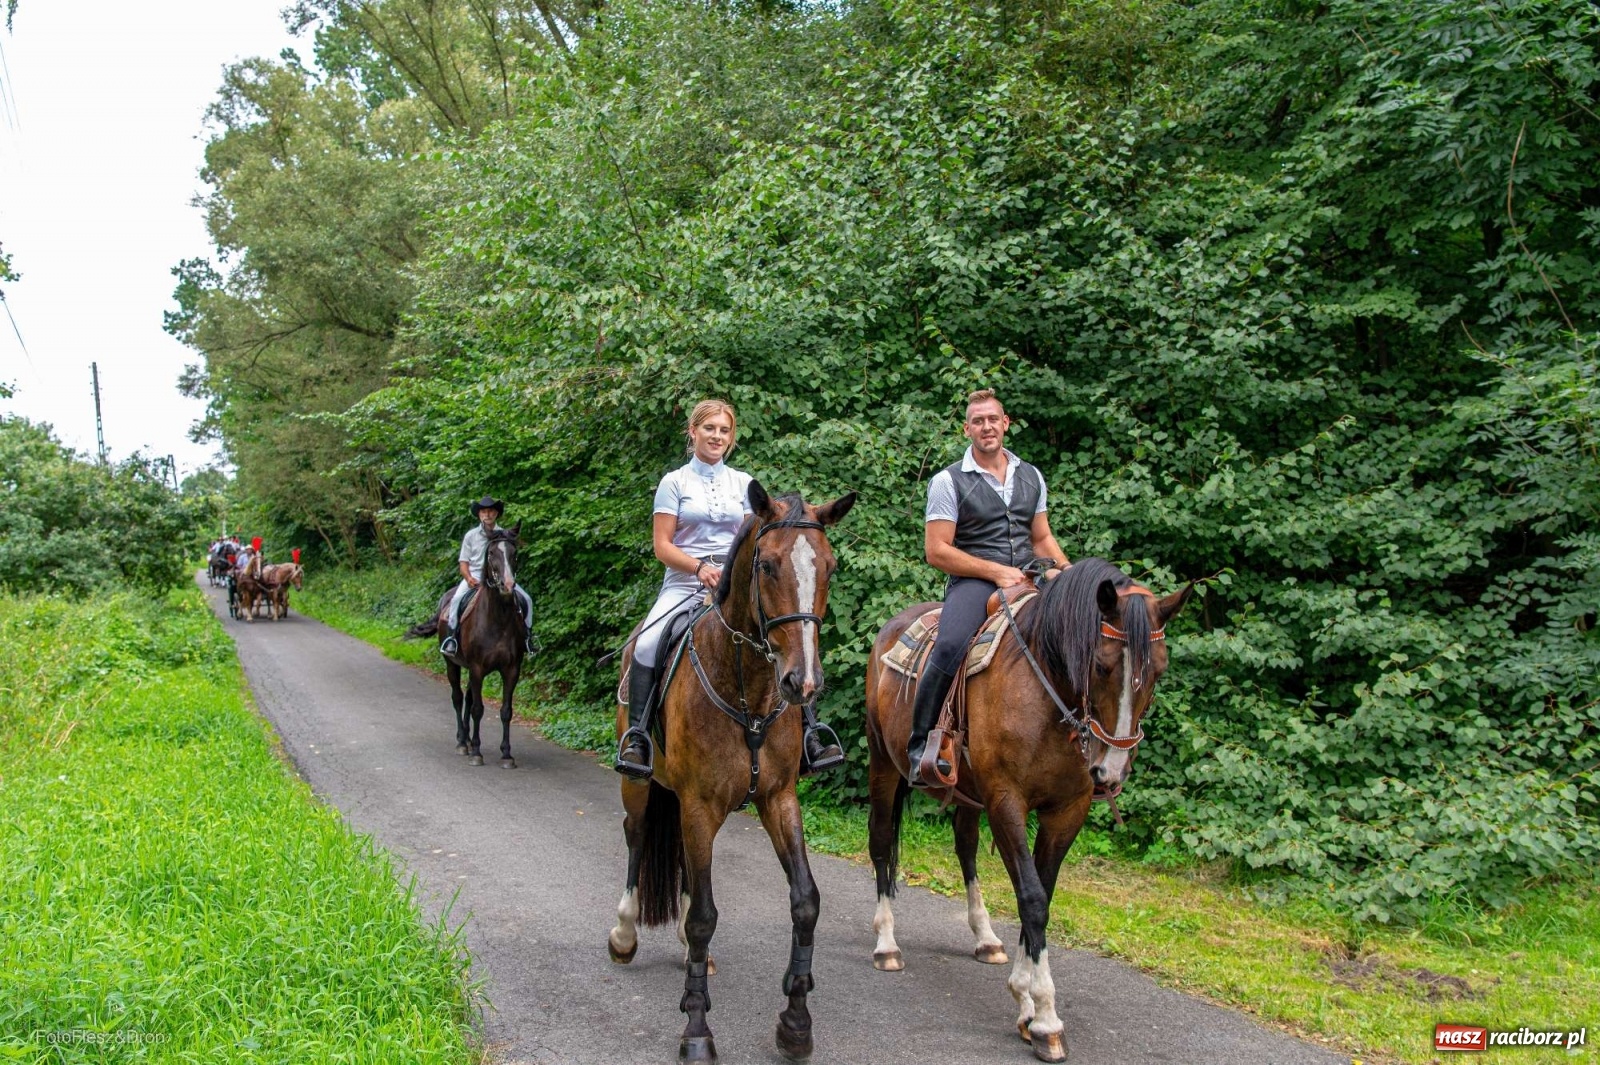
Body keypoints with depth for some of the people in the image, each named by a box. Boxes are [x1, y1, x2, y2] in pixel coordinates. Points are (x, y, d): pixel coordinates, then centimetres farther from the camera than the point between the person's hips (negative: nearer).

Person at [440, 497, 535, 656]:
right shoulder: (471, 535, 4)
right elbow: (463, 562, 5)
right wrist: (468, 578, -14)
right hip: (475, 575, -1)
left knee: (526, 599, -15)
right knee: (457, 599, -30)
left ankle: (527, 635, 1)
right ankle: (451, 636, -19)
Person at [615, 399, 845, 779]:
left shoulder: (743, 483, 15)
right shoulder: (675, 482, 7)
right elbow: (662, 545, 0)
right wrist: (701, 568, -17)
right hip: (685, 583, -2)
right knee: (646, 645, -29)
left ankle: (812, 734, -17)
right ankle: (636, 737, -22)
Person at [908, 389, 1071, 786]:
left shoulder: (1031, 477, 17)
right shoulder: (949, 480, 1)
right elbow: (936, 550, -5)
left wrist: (1067, 571, 0)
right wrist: (995, 571, -13)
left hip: (1028, 576, 5)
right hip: (973, 579, -5)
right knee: (949, 647, -33)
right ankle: (919, 746, -22)